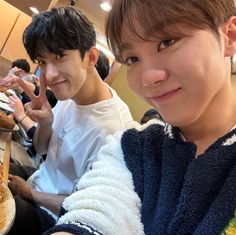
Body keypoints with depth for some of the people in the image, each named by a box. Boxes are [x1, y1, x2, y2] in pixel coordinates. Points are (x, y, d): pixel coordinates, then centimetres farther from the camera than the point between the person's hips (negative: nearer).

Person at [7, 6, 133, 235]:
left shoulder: (111, 129, -32)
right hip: (37, 181, 7)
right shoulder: (71, 93, -9)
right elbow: (41, 149, 6)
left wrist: (30, 193, -10)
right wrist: (45, 123, -16)